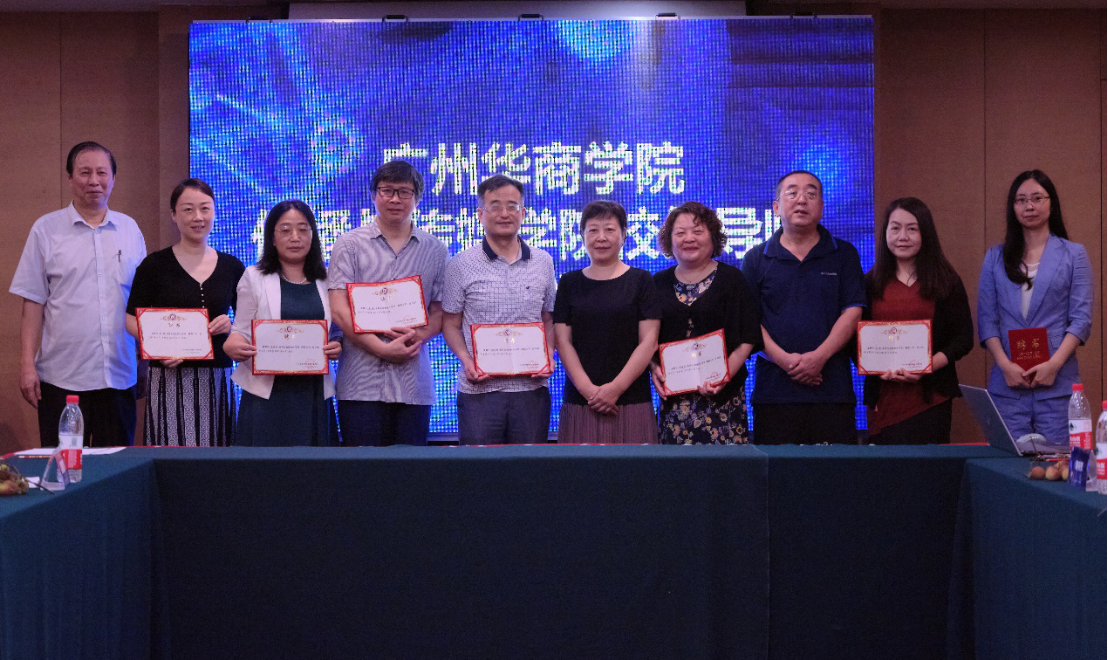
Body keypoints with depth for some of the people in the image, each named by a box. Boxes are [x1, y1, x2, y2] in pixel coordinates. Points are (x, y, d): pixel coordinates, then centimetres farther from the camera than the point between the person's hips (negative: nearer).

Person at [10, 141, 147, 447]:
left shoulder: (129, 229, 10)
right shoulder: (46, 229, 3)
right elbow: (33, 302, 1)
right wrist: (27, 364, -5)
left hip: (120, 376, 3)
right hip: (62, 376, -2)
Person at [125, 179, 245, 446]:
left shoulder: (231, 267, 11)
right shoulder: (155, 265, 3)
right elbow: (132, 319, 3)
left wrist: (232, 325, -5)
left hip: (217, 381, 2)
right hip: (169, 380, -2)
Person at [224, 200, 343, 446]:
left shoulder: (326, 281, 13)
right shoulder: (254, 278, 7)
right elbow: (240, 330, 3)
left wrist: (338, 347, -7)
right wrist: (232, 346, -19)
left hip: (314, 394, 2)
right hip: (268, 393, -2)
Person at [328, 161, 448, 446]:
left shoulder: (435, 250, 13)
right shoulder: (350, 245, 6)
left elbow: (440, 311, 13)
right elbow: (339, 310, -1)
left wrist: (419, 336, -10)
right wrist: (382, 348, -11)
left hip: (414, 383, 2)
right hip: (361, 382, -2)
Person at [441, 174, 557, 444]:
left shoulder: (543, 262, 10)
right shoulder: (460, 265, 3)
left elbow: (549, 319, 16)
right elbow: (451, 325, 6)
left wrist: (548, 356, -3)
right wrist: (466, 360, -12)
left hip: (531, 389, 2)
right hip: (479, 389, -2)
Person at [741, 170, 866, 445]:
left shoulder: (843, 255, 10)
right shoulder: (756, 259, 9)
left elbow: (852, 312, 2)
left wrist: (819, 356, -11)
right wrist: (784, 359, -12)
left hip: (833, 390, 0)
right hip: (773, 389, 0)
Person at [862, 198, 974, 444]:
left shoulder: (946, 281, 6)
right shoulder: (871, 283, 10)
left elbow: (964, 337, 2)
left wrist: (928, 366, -13)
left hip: (930, 397, -1)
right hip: (883, 398, 1)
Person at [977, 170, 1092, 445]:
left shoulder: (1074, 255, 8)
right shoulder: (996, 257, 12)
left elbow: (1082, 319, 0)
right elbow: (986, 319, 6)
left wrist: (1054, 364, -12)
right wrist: (1005, 365, -9)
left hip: (1057, 384, -1)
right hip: (1007, 383, 1)